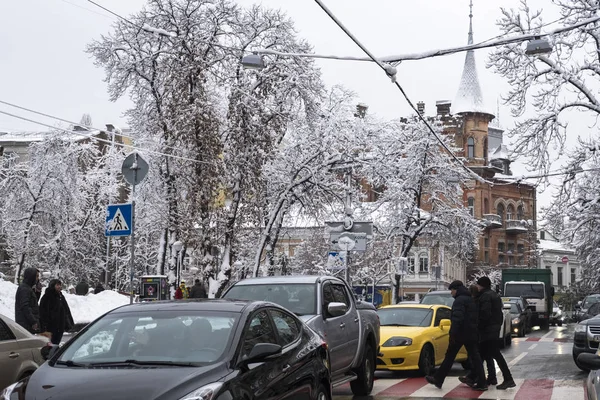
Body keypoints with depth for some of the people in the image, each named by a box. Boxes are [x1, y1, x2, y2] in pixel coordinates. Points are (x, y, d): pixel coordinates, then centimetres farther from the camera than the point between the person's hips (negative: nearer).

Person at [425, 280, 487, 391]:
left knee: (449, 357, 1)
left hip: (461, 333, -8)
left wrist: (452, 333, -24)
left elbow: (457, 319, -23)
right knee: (475, 357, 6)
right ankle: (481, 383, 2)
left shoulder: (460, 300, -12)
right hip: (472, 334, 8)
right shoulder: (471, 300, 17)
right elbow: (475, 318, 22)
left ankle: (438, 380, 8)